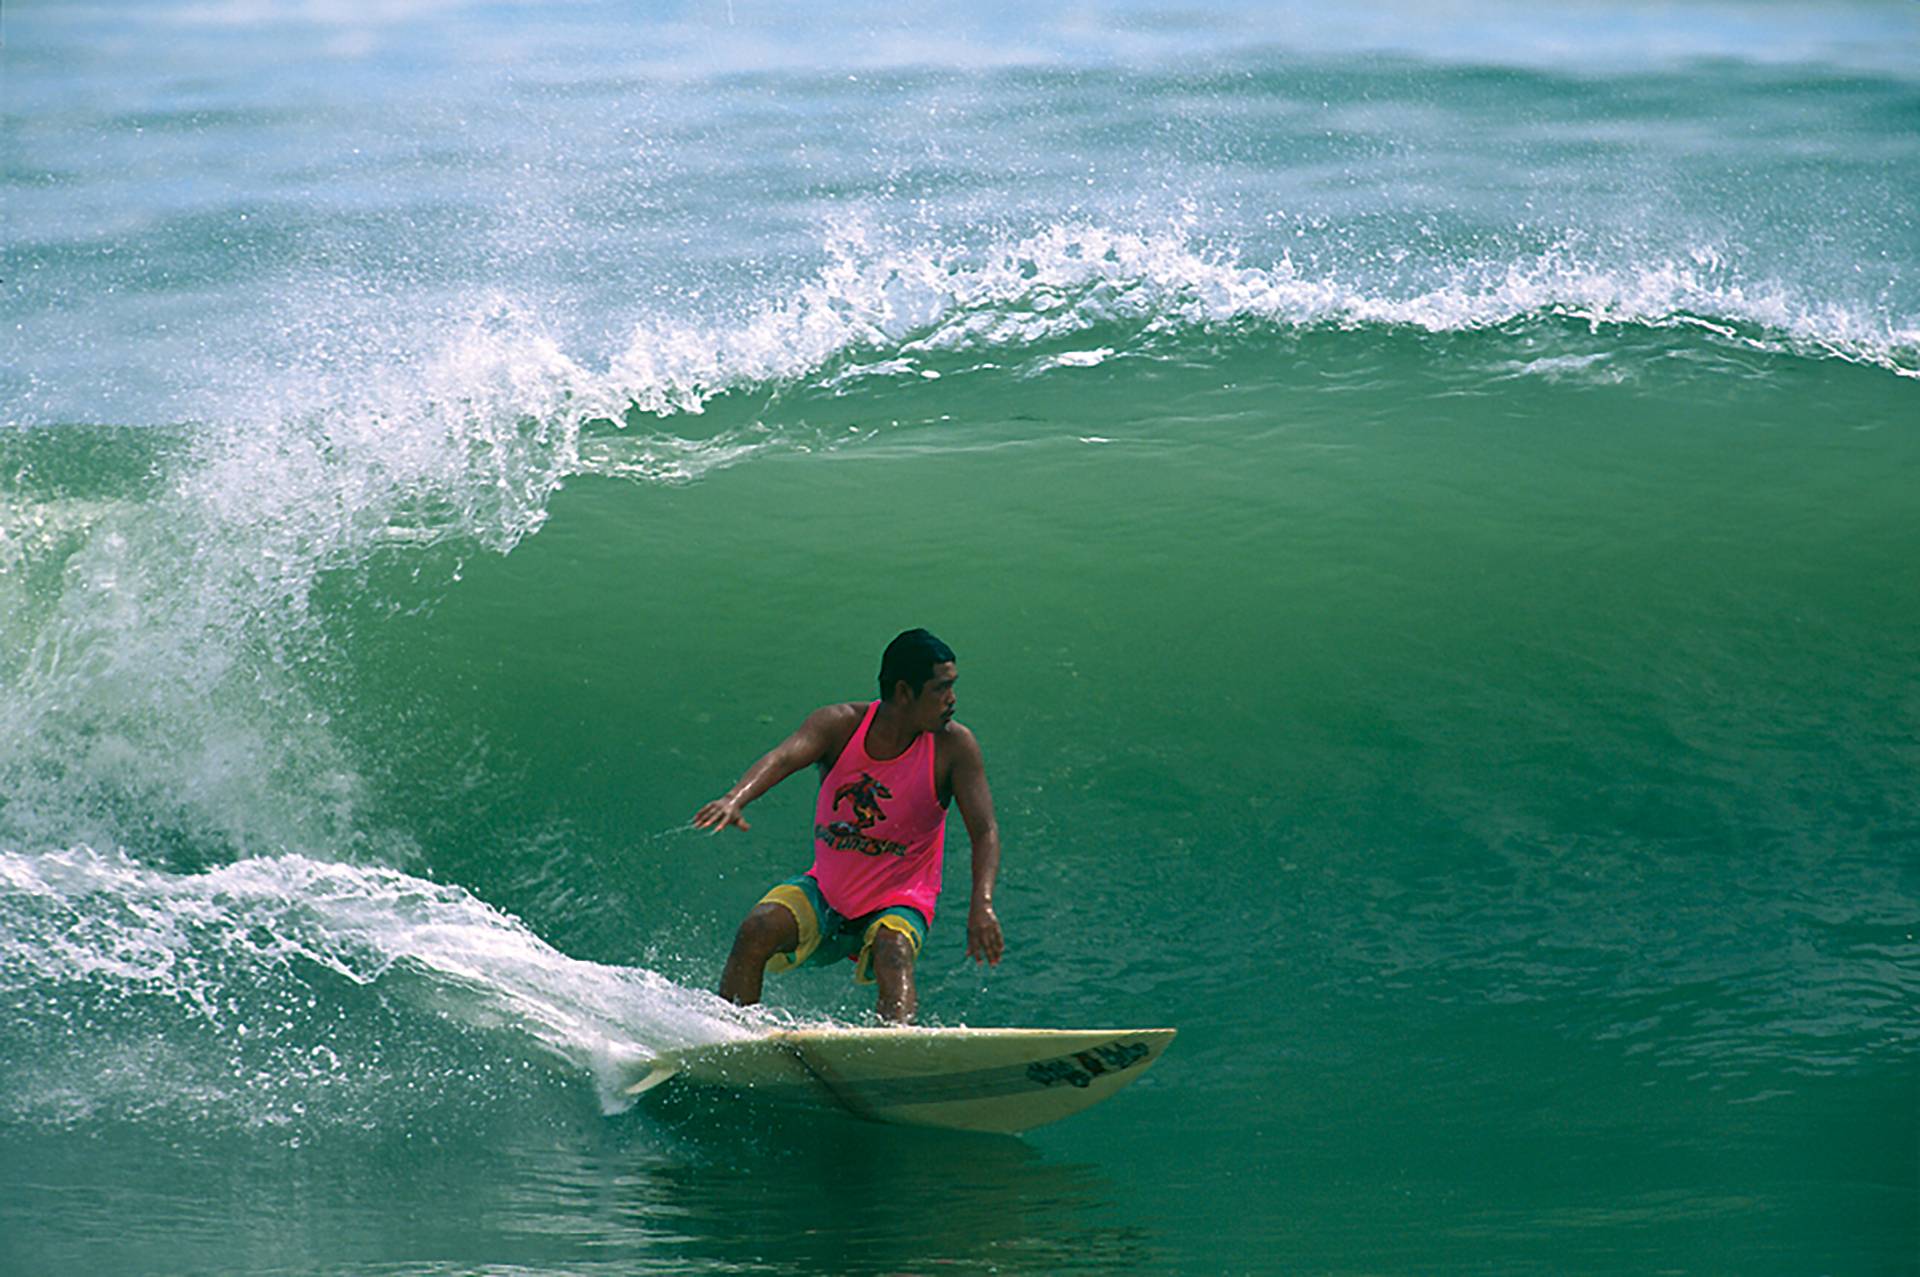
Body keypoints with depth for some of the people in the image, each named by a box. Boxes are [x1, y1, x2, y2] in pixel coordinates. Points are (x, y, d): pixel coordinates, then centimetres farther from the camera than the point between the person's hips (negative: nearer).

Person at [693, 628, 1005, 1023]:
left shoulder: (954, 746, -13)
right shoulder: (841, 725, -11)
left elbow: (984, 831, -18)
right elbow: (783, 757, -29)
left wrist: (981, 904, -36)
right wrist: (736, 799, -51)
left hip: (897, 905, -2)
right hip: (825, 892, 2)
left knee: (893, 952, -33)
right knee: (757, 931, -22)